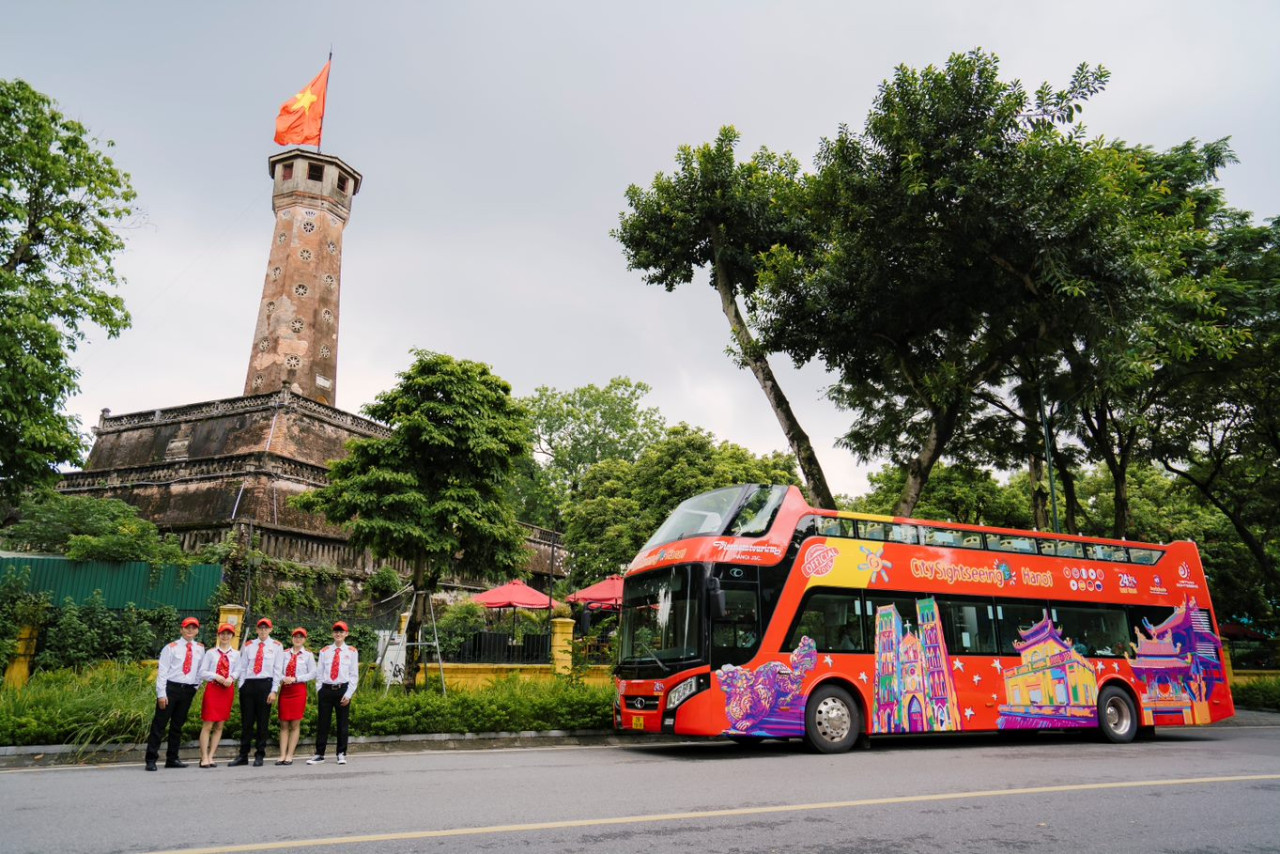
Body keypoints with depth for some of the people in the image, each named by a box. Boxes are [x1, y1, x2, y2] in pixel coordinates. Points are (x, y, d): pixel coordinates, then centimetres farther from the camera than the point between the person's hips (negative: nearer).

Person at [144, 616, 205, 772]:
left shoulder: (200, 649, 8)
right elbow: (162, 671, -6)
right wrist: (161, 694, -11)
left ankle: (172, 759, 20)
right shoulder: (171, 648, -3)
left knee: (178, 725, 12)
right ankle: (151, 759, 5)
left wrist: (196, 687, 6)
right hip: (170, 688, -4)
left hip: (188, 690, 4)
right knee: (160, 724, -2)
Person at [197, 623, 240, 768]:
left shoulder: (236, 654, 7)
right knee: (208, 724, -4)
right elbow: (202, 672, 1)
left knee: (219, 726, 6)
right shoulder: (211, 653, 5)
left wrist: (231, 678, -18)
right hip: (212, 688, -2)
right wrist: (216, 676, -13)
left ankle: (211, 756, 13)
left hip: (228, 689, 2)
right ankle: (204, 757, 2)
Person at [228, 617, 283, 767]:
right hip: (248, 684, 2)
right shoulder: (248, 646, 11)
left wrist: (274, 691, -7)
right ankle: (243, 756, 13)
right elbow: (243, 668, 11)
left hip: (265, 684, -2)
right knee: (246, 722, 5)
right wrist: (241, 687, 1)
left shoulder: (276, 646, 4)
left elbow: (277, 670, 0)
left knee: (262, 721, 3)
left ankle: (259, 755, 12)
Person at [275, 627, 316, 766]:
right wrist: (283, 678, -13)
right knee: (284, 724, 3)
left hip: (299, 690, -2)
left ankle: (290, 755, 4)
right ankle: (282, 755, 5)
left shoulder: (308, 655, 3)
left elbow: (312, 674, -2)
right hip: (285, 689, 2)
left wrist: (295, 678, -11)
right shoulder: (285, 654, 9)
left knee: (295, 724, 0)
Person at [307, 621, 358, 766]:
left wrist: (348, 694, -7)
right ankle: (319, 754, 14)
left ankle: (341, 754, 16)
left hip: (343, 690, -1)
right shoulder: (324, 651, 8)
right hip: (326, 689, 1)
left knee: (342, 723, 5)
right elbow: (319, 673, 9)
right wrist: (319, 691, 0)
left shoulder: (352, 652, 2)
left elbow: (354, 675, 0)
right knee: (322, 723, 5)